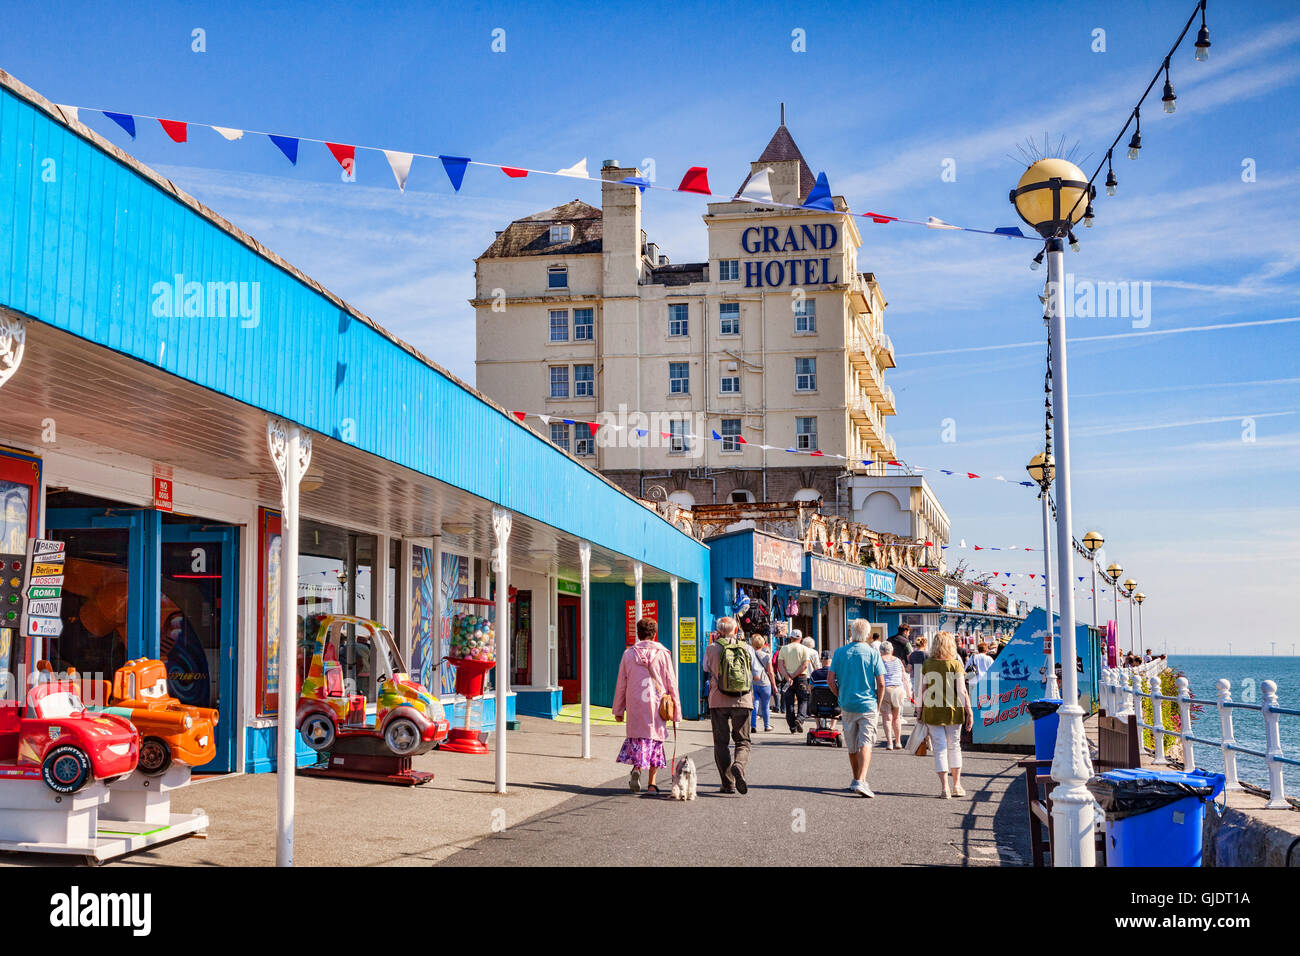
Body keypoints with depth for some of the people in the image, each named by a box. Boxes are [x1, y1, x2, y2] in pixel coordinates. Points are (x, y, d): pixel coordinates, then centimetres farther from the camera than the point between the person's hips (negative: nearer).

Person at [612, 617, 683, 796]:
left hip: (635, 706, 1)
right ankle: (651, 783, 7)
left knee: (638, 738, 7)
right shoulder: (663, 654, -1)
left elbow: (621, 685, 7)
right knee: (655, 739, 8)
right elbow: (671, 684, 1)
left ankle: (636, 768, -20)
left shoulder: (628, 654, 3)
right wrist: (676, 708, 8)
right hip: (657, 706, 0)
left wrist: (618, 710, 14)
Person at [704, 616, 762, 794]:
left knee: (721, 743, 8)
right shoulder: (747, 648, 1)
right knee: (743, 741, 9)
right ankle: (738, 765, -21)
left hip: (718, 701, -1)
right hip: (743, 701, 1)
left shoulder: (712, 649, -2)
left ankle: (728, 784, 3)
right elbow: (756, 675, 7)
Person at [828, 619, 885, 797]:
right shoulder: (873, 653, -6)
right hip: (867, 705, -3)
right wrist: (878, 702, 4)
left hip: (847, 704, 3)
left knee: (852, 746, 16)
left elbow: (830, 679, 0)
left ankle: (855, 780, 29)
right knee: (865, 743, -5)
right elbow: (881, 683, -8)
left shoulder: (840, 652, 1)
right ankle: (861, 781, -21)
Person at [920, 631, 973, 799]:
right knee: (954, 746, 15)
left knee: (939, 748, 4)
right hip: (953, 711, 0)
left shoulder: (927, 664, -1)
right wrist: (969, 712, -3)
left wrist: (921, 711, 9)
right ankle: (957, 785, 19)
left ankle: (944, 788, -2)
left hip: (932, 711, 1)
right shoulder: (956, 664, -6)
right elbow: (962, 691, -8)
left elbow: (923, 691, 1)